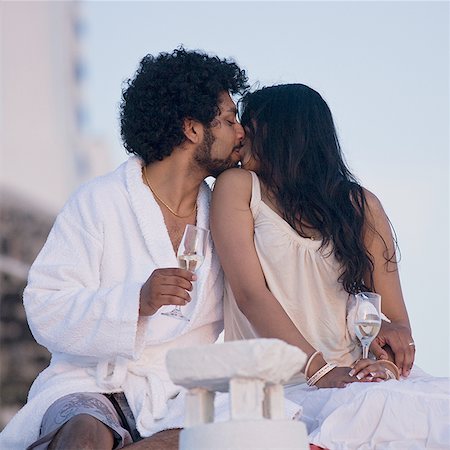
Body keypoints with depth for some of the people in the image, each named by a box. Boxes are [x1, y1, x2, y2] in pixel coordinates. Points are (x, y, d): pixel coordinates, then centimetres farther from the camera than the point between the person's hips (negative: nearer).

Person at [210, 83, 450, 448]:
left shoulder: (360, 205, 15)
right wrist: (320, 370, -15)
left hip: (356, 374, 3)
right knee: (370, 410, -34)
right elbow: (249, 293, -3)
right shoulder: (239, 187, 10)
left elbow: (395, 317, 10)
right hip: (284, 385, -3)